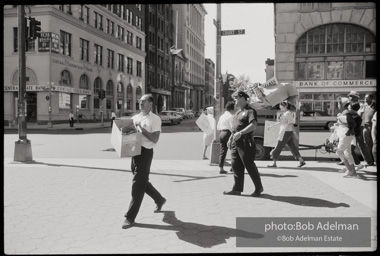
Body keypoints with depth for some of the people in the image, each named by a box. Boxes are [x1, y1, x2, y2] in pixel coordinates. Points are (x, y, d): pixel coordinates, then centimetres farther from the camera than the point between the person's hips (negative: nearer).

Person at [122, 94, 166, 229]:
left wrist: (141, 128, -19)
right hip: (135, 151, 7)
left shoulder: (155, 119, -7)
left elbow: (155, 139, -15)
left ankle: (130, 217, 4)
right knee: (142, 182, 17)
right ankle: (159, 200, 41)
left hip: (145, 152, -7)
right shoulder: (135, 117, 13)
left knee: (138, 185, -5)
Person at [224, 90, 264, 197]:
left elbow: (254, 125, -23)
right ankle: (237, 189, 14)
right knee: (236, 166, 8)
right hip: (235, 143, 9)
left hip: (245, 142, -9)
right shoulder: (237, 112, 20)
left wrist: (240, 133, -29)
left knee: (249, 165, -2)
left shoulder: (250, 111, -9)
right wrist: (231, 138, 19)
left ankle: (259, 187, 13)